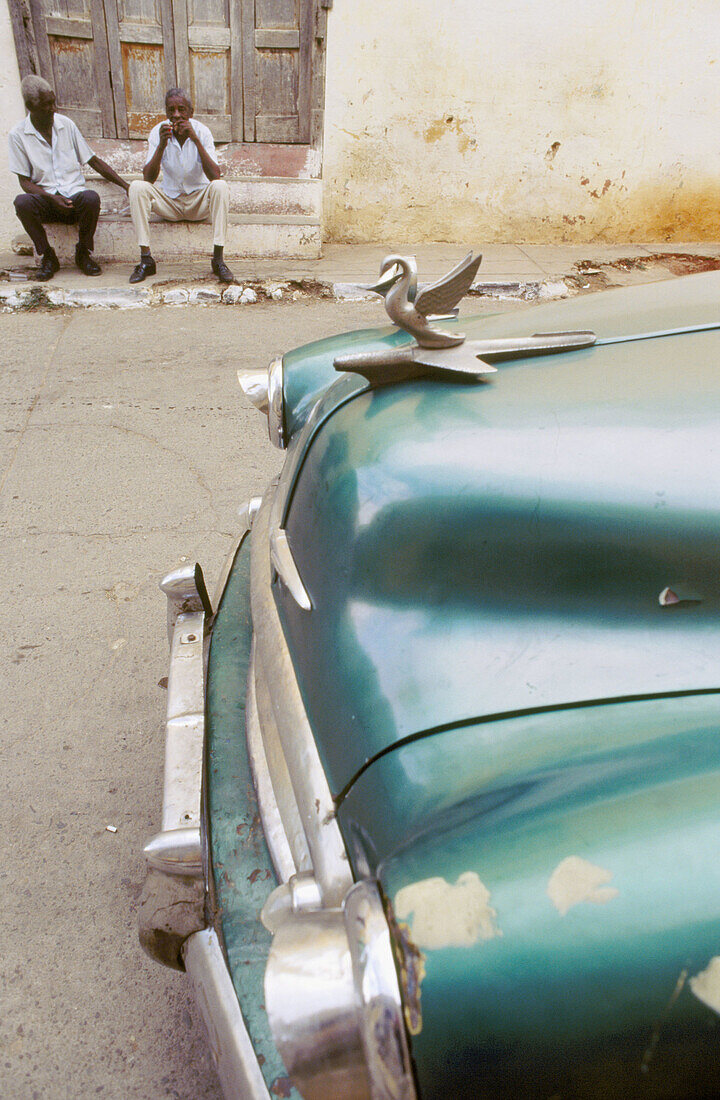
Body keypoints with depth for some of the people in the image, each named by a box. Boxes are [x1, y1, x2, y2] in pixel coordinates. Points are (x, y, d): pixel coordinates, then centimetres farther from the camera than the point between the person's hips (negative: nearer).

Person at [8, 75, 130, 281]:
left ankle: (83, 253, -9)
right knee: (22, 202, -34)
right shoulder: (18, 135, 0)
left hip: (75, 195, 1)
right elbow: (25, 181, -2)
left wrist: (125, 185, 4)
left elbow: (93, 160, 12)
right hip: (45, 200, -1)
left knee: (91, 198, -34)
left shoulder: (66, 124, 7)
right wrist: (51, 198, -21)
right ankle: (48, 257, -11)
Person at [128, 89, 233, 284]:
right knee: (137, 187, -24)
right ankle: (146, 259, -22)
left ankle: (218, 259, -29)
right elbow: (148, 178, -17)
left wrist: (196, 140, -31)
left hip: (199, 202, -1)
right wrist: (162, 145, -29)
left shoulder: (202, 132, -10)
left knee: (220, 186, -31)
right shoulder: (158, 132, -8)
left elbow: (215, 176, -23)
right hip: (169, 202, 1)